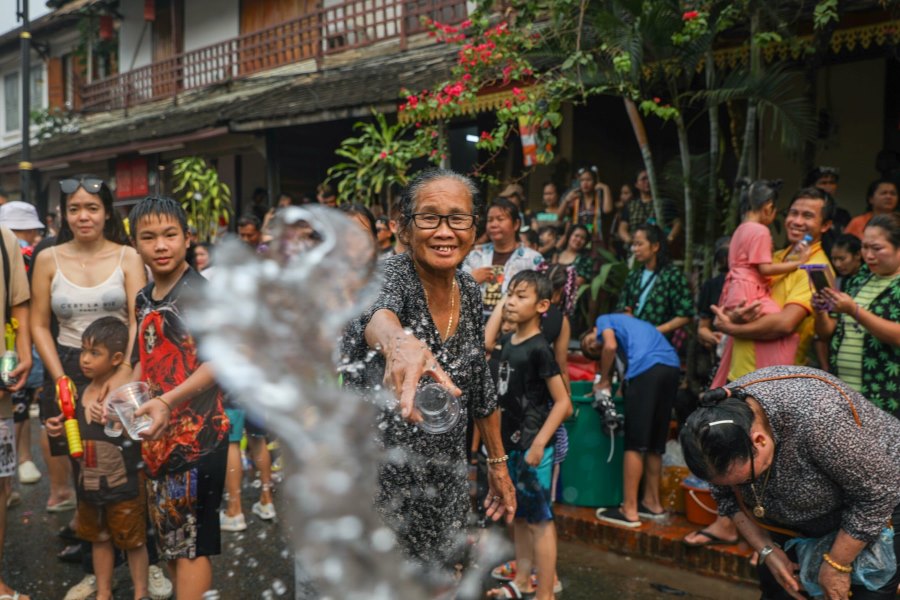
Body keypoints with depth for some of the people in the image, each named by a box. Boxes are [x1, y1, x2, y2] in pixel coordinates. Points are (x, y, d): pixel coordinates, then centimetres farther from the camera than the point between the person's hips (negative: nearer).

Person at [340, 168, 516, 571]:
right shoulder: (390, 274, -17)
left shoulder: (468, 291, 1)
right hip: (379, 481, -5)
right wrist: (398, 342, -65)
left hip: (445, 480, 6)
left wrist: (498, 464, 16)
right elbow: (377, 311, -43)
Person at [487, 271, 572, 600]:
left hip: (532, 446, -8)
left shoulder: (539, 348, -16)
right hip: (511, 443, 8)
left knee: (539, 519, 2)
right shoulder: (507, 341, 6)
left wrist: (539, 443, -21)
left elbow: (563, 403, -16)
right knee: (518, 516, 19)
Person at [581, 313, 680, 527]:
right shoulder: (628, 323, 38)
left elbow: (610, 346, 0)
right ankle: (652, 502, 24)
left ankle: (630, 511, -1)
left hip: (646, 368, -8)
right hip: (672, 367, 8)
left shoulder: (604, 320, 19)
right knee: (655, 443, 17)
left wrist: (603, 382, 10)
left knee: (635, 444, -3)